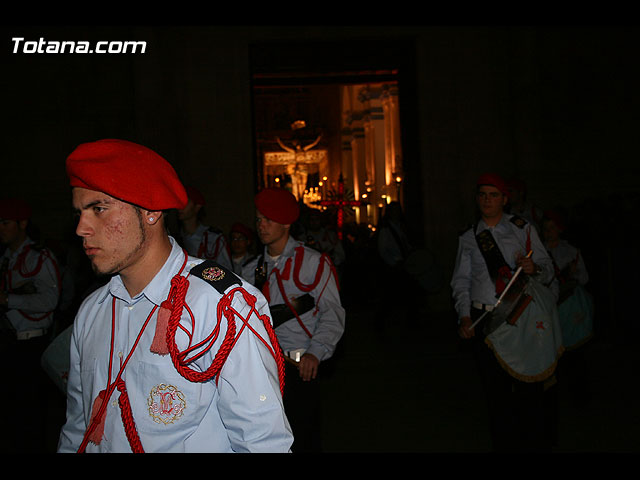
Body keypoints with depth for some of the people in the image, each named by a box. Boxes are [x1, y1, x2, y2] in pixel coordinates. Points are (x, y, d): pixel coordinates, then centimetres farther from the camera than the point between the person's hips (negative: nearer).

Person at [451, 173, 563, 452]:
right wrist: (464, 316, -4)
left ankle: (536, 444, 10)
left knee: (528, 386, -4)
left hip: (520, 318, -2)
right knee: (495, 389, 6)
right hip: (483, 321, 2)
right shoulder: (468, 238, 11)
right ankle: (503, 443, 19)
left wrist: (534, 268, -17)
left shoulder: (522, 229, 5)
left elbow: (547, 269, 6)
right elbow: (461, 280, 9)